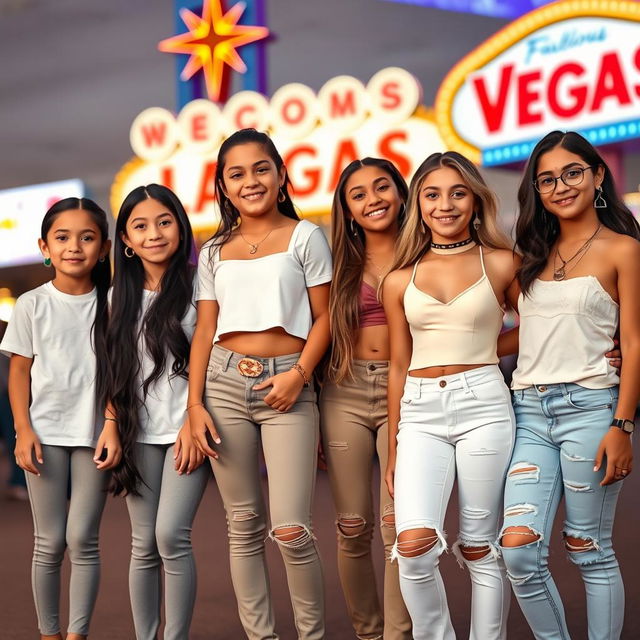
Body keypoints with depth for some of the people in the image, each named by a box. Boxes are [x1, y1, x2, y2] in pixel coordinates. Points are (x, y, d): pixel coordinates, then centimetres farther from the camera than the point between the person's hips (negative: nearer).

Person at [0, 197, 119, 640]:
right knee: (49, 543, 4)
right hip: (45, 434, 0)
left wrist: (112, 428, -7)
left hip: (93, 435, 0)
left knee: (83, 541, -1)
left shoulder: (111, 304, 1)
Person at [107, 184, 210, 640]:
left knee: (171, 535, -12)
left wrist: (194, 422, -11)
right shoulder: (120, 297, 10)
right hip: (139, 432, 3)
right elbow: (114, 370, 13)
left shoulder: (196, 286, -1)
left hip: (185, 430, -3)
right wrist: (111, 426, 3)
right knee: (143, 545, 4)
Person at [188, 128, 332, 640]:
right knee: (244, 526, 6)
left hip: (287, 386, -3)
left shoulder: (304, 236, 4)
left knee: (290, 530, -11)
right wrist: (195, 403, 3)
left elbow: (323, 317, 2)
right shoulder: (215, 251, 13)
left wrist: (300, 373, -13)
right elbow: (205, 330, 11)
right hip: (225, 382, 4)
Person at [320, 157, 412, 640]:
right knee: (353, 529, 3)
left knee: (397, 526, -11)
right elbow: (321, 335, 10)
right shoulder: (342, 264, 10)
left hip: (404, 394, -2)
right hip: (345, 394, 2)